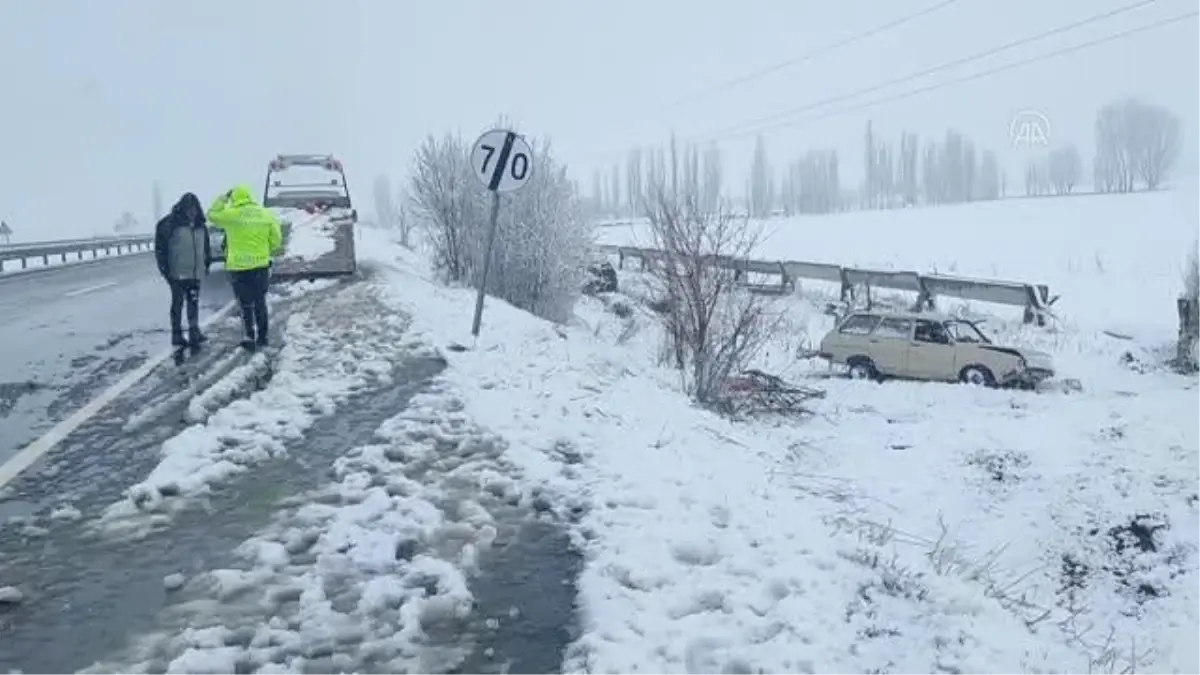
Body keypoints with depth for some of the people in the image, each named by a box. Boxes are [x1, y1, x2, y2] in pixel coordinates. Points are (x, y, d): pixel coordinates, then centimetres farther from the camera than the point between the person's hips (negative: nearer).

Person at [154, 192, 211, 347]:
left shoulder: (200, 225, 9)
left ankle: (194, 331, 14)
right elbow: (160, 246, -10)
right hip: (177, 273, -5)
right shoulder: (171, 223, -10)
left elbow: (206, 246, 21)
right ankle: (177, 334, 10)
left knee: (194, 303, 8)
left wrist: (207, 264, 17)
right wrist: (164, 268, -11)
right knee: (178, 303, 3)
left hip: (195, 273, 5)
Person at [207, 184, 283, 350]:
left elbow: (212, 215, 9)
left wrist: (223, 198, 14)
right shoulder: (266, 215, 0)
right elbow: (276, 240, 3)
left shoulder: (231, 215, -9)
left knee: (246, 304, 6)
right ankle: (262, 336, 18)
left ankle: (250, 337, 4)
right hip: (261, 265, 3)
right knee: (260, 302, 15)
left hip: (239, 266, -3)